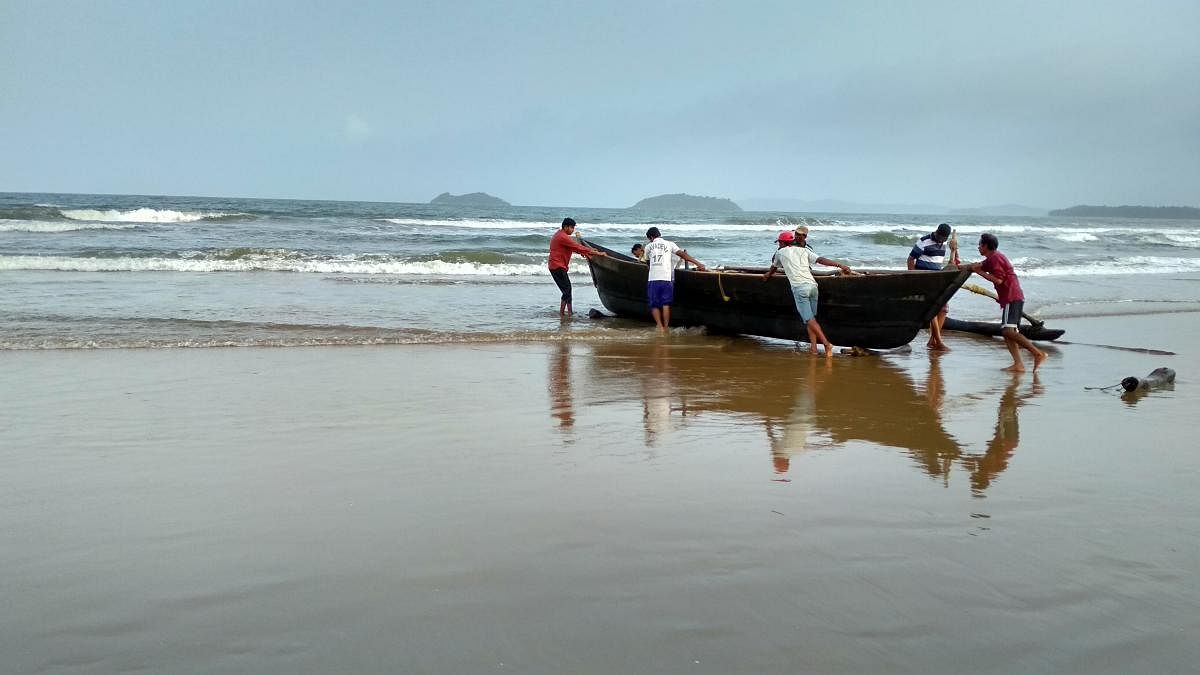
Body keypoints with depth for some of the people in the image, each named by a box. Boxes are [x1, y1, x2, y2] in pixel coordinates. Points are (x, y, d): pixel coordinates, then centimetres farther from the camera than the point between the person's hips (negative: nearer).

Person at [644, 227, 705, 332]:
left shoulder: (648, 247, 13)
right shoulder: (669, 244, 11)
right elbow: (682, 254, 2)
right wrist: (698, 263, 1)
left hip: (653, 279, 0)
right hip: (666, 279, 0)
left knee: (654, 305, 7)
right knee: (666, 304, 7)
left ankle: (660, 327, -4)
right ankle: (666, 327, 2)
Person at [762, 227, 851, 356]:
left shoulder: (781, 252, 17)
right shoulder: (804, 250, 22)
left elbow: (773, 267, 37)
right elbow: (821, 260, 7)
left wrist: (768, 275, 58)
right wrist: (840, 265, 2)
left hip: (799, 287, -5)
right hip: (812, 285, 5)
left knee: (809, 319, -9)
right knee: (811, 319, 11)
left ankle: (827, 344, -21)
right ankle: (813, 348, 5)